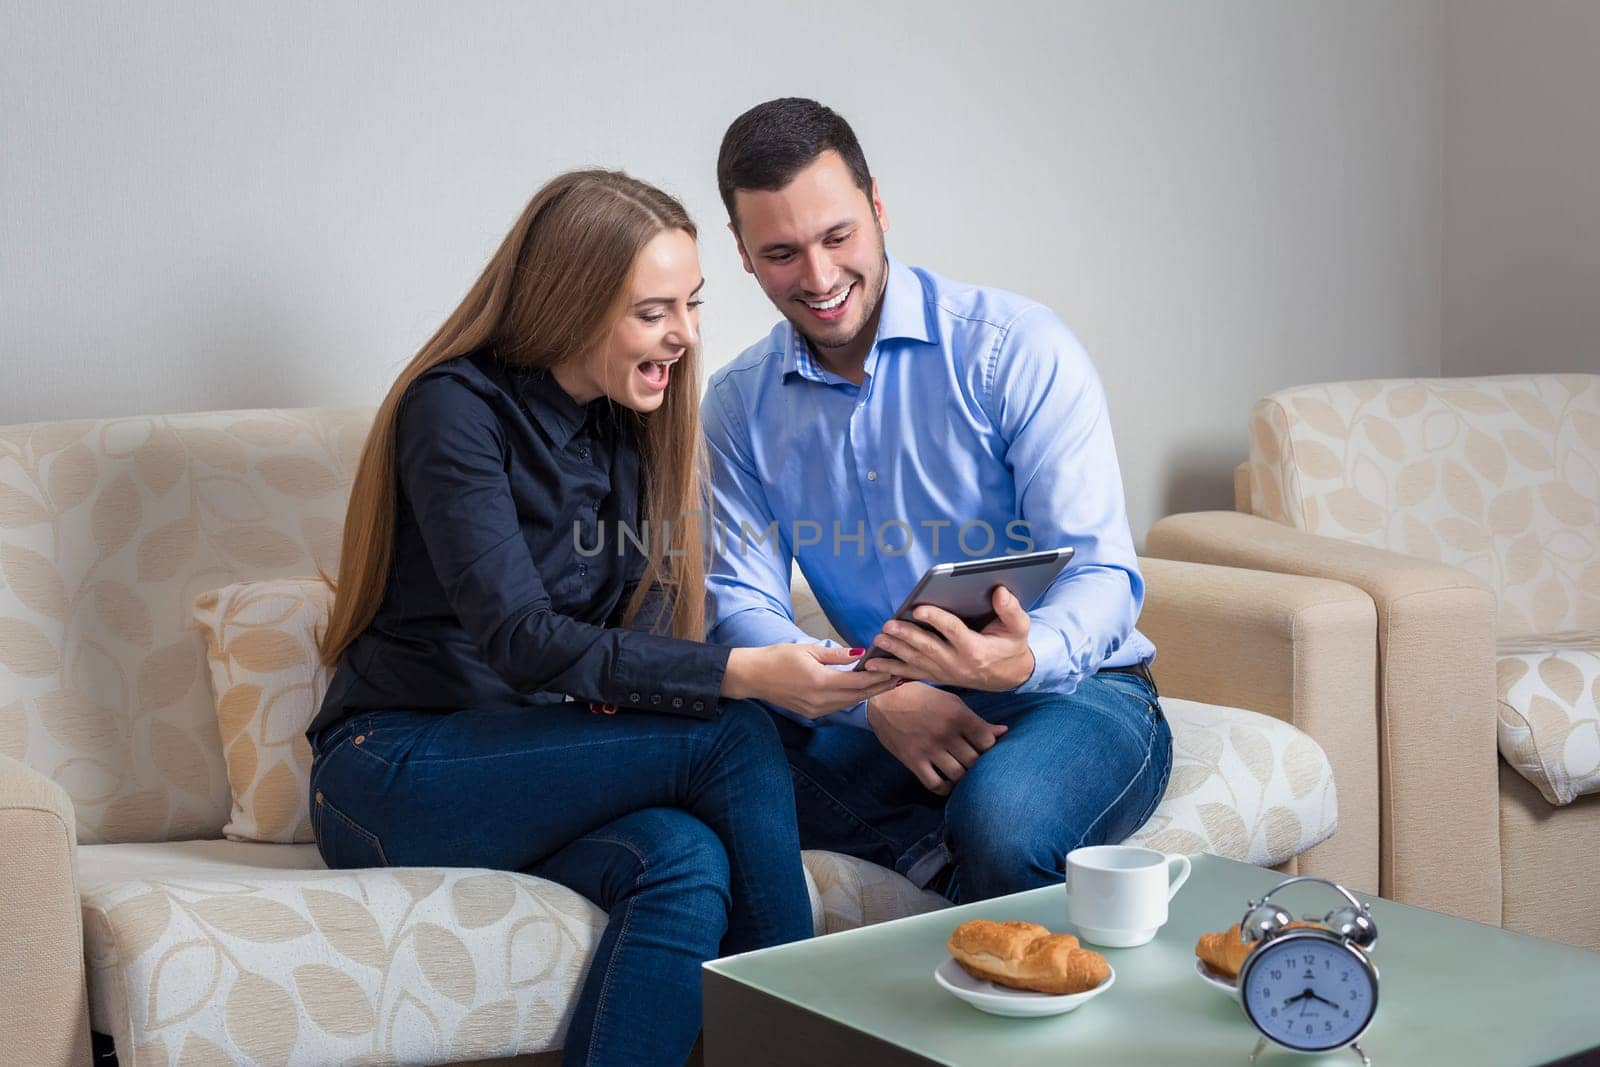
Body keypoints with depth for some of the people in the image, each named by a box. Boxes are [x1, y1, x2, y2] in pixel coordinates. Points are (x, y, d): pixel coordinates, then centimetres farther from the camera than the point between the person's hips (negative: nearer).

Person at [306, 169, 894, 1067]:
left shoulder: (634, 428, 9)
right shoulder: (456, 408, -13)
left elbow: (645, 625, 5)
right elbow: (521, 640, -23)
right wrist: (742, 675, -31)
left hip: (533, 769, 6)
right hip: (392, 780, -6)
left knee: (688, 861, -29)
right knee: (734, 736, -24)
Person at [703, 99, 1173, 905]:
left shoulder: (1017, 347, -9)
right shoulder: (738, 404, 5)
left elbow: (1103, 572, -13)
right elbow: (741, 605, -3)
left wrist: (1025, 657, -38)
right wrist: (878, 701, -24)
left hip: (1074, 690, -4)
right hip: (888, 715, 4)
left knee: (1001, 816, -38)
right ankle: (944, 859, -16)